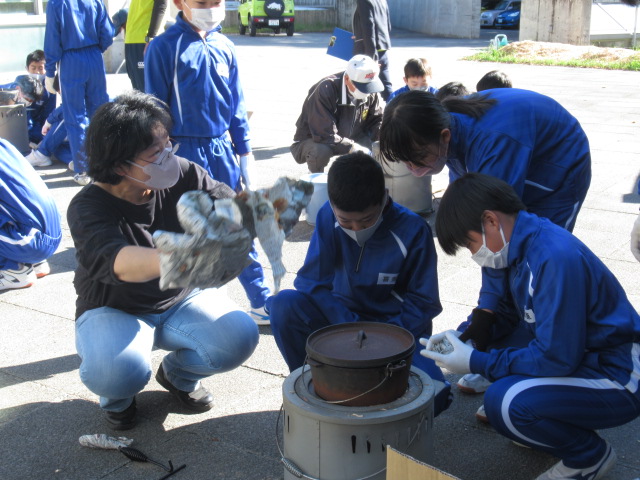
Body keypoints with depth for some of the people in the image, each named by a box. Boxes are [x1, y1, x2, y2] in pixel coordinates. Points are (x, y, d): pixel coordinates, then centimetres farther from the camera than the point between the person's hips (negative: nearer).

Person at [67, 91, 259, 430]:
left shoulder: (183, 176, -14)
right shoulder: (88, 208, -24)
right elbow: (117, 262, -44)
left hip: (183, 300, 3)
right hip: (115, 312, -3)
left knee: (239, 336, -24)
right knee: (116, 371, -35)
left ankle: (178, 373, 10)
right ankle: (117, 397, 7)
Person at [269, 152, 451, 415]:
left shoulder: (413, 230, -18)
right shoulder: (328, 217, -13)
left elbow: (423, 304, -10)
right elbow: (312, 281, -12)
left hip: (396, 327, -2)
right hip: (342, 315, 2)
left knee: (434, 395, -28)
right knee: (283, 305, -27)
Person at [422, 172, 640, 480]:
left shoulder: (556, 258, -28)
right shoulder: (524, 246, 1)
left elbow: (556, 357, -27)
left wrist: (476, 363, -19)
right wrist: (461, 337, -1)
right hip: (574, 355, 9)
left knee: (504, 402, -27)